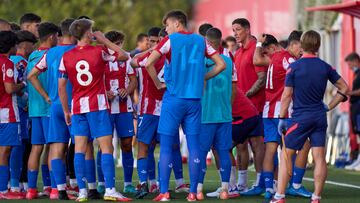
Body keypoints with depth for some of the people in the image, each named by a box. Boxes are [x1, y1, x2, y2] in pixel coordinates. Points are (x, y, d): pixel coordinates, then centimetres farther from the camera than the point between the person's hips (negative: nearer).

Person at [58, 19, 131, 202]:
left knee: (79, 149, 4)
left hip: (77, 106, 4)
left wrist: (66, 111, 13)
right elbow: (124, 56, 10)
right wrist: (104, 40, 12)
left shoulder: (66, 57, 3)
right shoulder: (99, 51, -5)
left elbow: (61, 87, 4)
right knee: (106, 147, -3)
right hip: (97, 105, -4)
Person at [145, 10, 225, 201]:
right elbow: (221, 64, 11)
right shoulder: (200, 41, 9)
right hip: (194, 98, 4)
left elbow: (149, 63, -14)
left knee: (166, 145, 1)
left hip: (174, 98, -4)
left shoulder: (170, 40, -4)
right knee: (193, 146, 5)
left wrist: (158, 84, -1)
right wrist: (202, 78, 14)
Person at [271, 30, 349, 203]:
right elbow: (344, 88, 9)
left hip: (300, 118, -3)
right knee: (319, 158, 3)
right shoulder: (326, 67, 4)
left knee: (286, 155, 4)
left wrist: (281, 119, -1)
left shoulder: (294, 67, -7)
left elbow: (287, 95, -7)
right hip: (320, 117, 3)